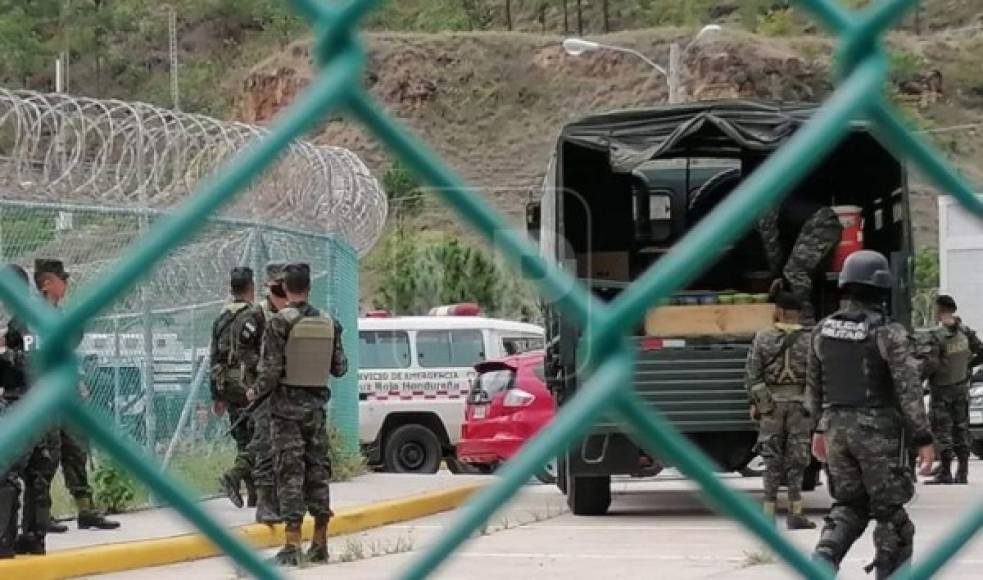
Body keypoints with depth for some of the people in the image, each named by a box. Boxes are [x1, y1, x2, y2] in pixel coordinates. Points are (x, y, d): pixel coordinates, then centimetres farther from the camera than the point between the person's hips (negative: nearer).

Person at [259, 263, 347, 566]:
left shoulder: (280, 322, -12)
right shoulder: (328, 323, 3)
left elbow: (271, 370, -15)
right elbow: (340, 368, 8)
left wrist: (258, 392, 3)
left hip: (287, 406, -4)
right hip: (316, 405, 4)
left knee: (290, 473, -5)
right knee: (317, 472, 11)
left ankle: (292, 545, -9)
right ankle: (320, 544, 14)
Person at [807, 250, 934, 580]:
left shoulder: (823, 331, 4)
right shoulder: (888, 334, -13)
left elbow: (814, 386, 13)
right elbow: (909, 390, -15)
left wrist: (820, 428, 24)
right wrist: (923, 439, -11)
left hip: (837, 428, 5)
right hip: (879, 432, -5)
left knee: (849, 505, 14)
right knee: (889, 511, 6)